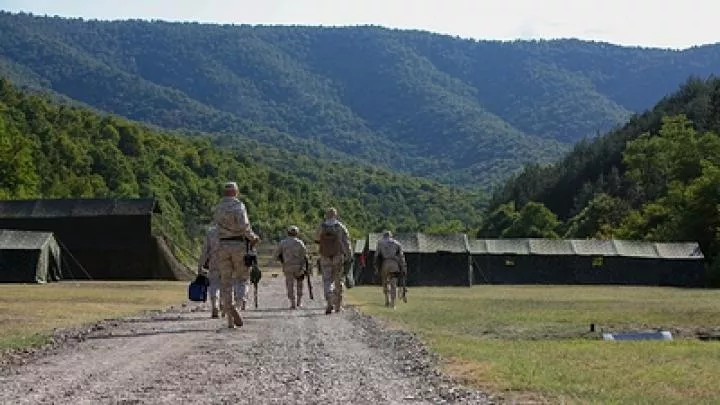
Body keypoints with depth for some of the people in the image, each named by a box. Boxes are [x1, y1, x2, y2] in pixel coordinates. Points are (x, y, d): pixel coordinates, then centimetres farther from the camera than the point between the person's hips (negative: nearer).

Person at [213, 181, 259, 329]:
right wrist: (252, 237, -3)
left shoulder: (217, 209, 11)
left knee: (226, 283, 5)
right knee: (242, 279, 10)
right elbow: (243, 226, -20)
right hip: (239, 245, -3)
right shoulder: (238, 206, -6)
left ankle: (230, 319, -3)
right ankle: (233, 309, -16)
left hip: (222, 246, 3)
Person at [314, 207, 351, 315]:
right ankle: (338, 305, 16)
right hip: (338, 257, 0)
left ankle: (330, 303, -20)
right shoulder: (341, 227, -2)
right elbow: (346, 242, -7)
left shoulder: (321, 227, 0)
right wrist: (348, 256, -8)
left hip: (325, 257, 0)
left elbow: (317, 240, 14)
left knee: (327, 280, 0)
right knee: (338, 281, 11)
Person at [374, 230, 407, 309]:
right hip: (394, 264, 1)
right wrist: (403, 268, 6)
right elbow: (401, 256, 8)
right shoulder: (397, 243, 18)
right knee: (393, 284, 4)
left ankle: (387, 301, 8)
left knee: (385, 283, 16)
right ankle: (392, 303, -4)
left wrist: (376, 268, 8)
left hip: (384, 264, 0)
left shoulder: (380, 243, 15)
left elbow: (376, 256, 7)